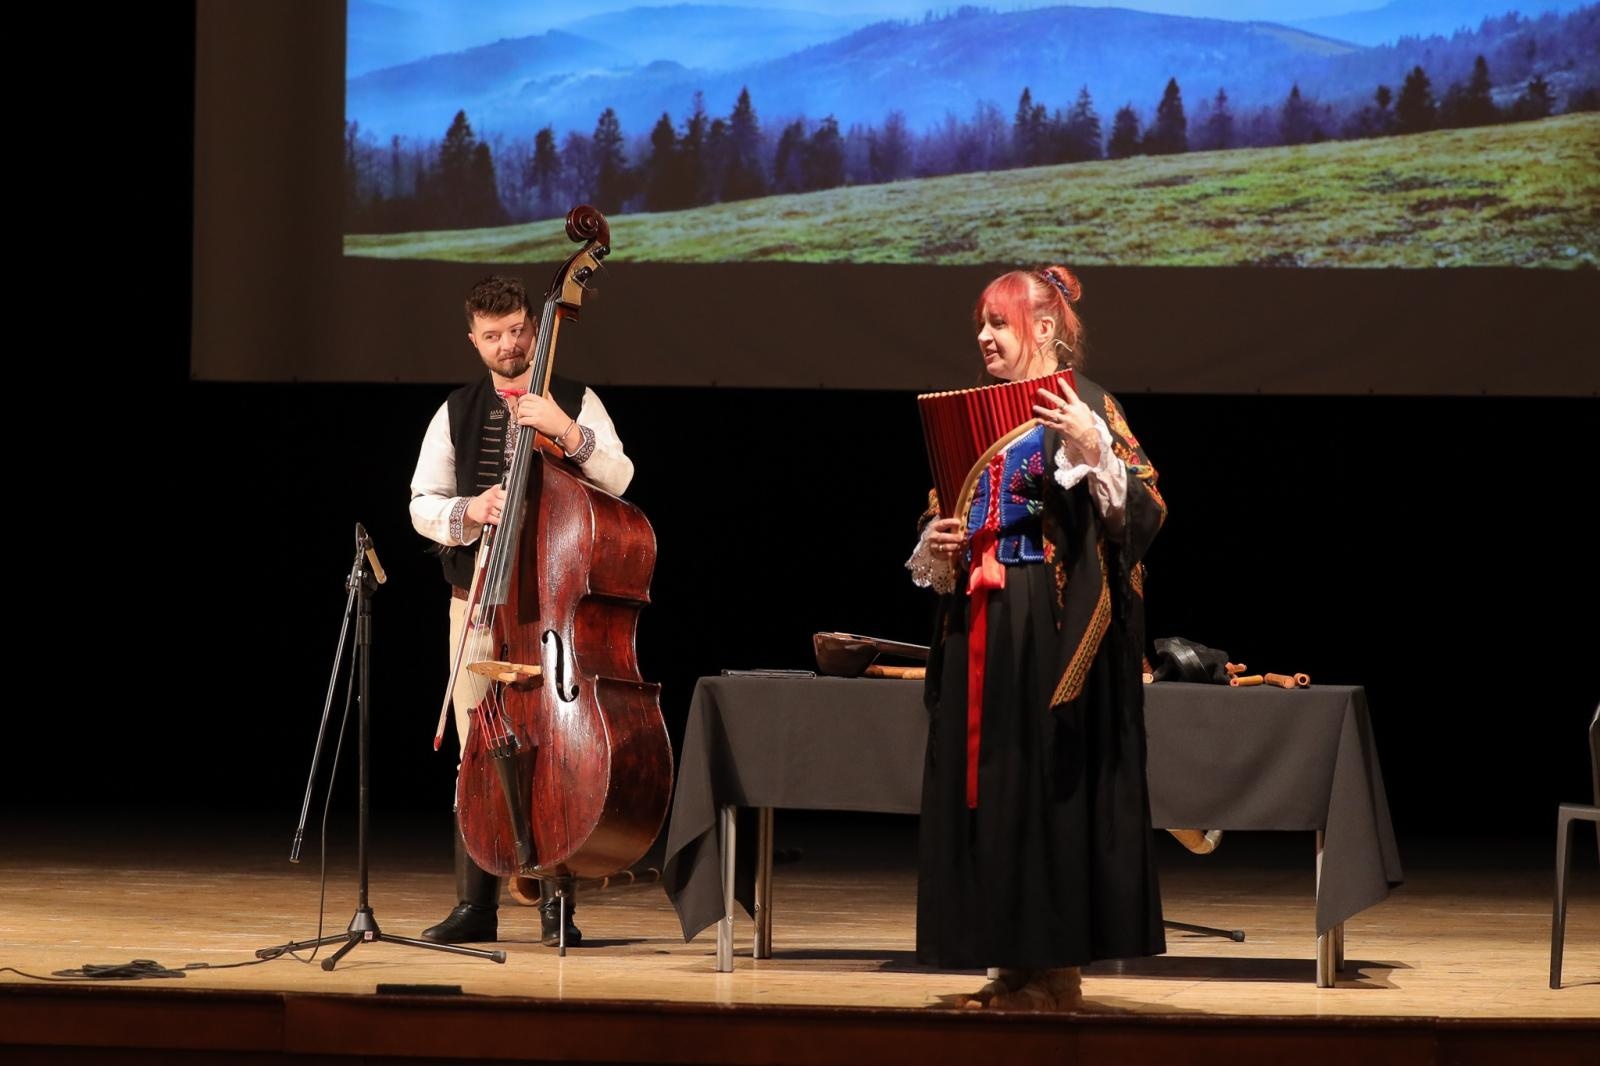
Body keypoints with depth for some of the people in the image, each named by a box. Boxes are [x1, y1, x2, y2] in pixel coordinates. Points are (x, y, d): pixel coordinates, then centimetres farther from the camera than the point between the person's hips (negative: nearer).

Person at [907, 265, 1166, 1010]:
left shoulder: (1087, 406, -4)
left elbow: (1143, 511, -13)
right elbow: (944, 514, 23)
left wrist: (1092, 450, -27)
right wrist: (935, 546, 2)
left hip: (1055, 632, -7)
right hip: (979, 628, 7)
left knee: (1051, 787, -6)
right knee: (985, 791, 5)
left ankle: (1059, 967, 0)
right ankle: (1013, 962, 11)